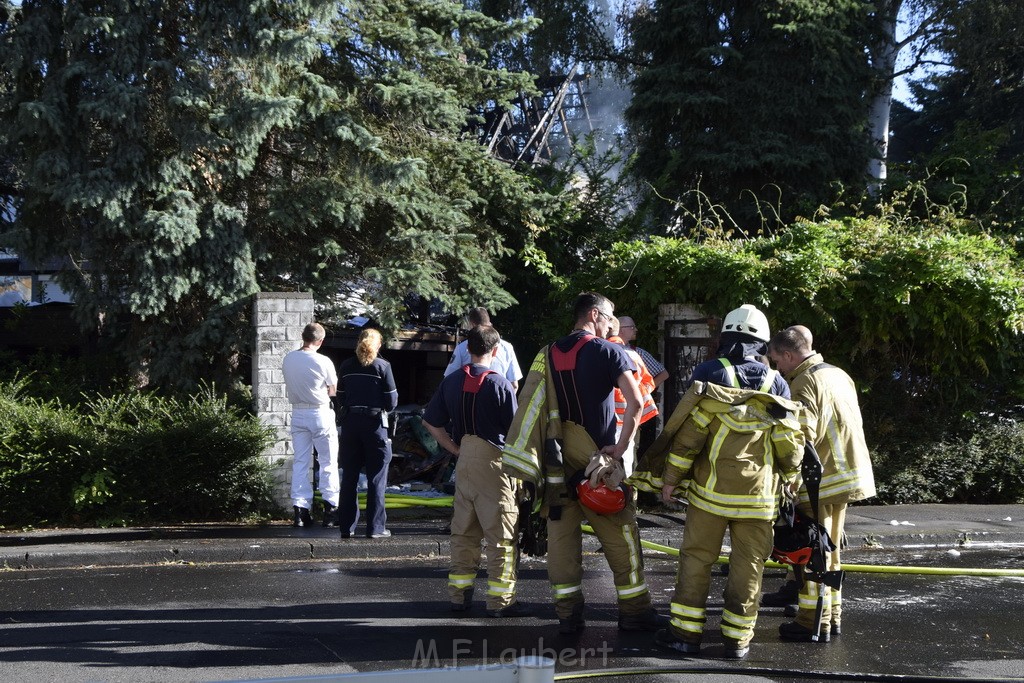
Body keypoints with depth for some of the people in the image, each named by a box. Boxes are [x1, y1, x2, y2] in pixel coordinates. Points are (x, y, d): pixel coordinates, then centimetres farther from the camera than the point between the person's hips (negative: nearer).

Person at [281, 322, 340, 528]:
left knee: (300, 462, 8)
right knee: (328, 461, 5)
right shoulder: (323, 362, -13)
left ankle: (300, 509, 6)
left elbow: (289, 386, 11)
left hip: (298, 413, 4)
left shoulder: (287, 359, 0)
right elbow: (333, 390, -2)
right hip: (320, 413, -4)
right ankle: (330, 507, 3)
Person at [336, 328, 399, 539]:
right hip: (374, 424, -4)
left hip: (350, 424, 4)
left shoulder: (346, 366, 5)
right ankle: (375, 527, 3)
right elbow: (391, 402, -6)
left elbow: (340, 398, 7)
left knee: (349, 477, 10)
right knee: (376, 478, 3)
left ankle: (347, 527, 13)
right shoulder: (382, 366, -6)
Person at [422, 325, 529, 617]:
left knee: (463, 532, 14)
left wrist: (455, 449, 13)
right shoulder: (500, 385, -10)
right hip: (494, 462, -6)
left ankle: (459, 593, 20)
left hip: (463, 462, 6)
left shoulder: (451, 382, 6)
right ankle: (501, 600, 3)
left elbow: (430, 422, 11)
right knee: (501, 535, 1)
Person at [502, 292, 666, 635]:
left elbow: (530, 406, 8)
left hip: (557, 460, 5)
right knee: (620, 536, 5)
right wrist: (620, 448, -10)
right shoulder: (608, 351, -5)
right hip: (597, 458, -4)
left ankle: (567, 614, 10)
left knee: (562, 535, 7)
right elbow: (635, 402, -17)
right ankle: (634, 611, 11)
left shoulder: (547, 354, 9)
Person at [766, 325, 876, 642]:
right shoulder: (838, 374, 13)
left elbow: (803, 438, -24)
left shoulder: (804, 383, -16)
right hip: (848, 475, 9)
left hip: (822, 482, -9)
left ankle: (814, 622, 6)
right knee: (829, 550, 18)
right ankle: (832, 616, 26)